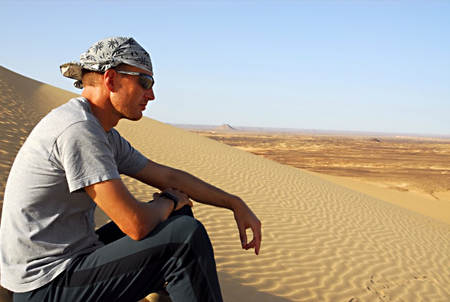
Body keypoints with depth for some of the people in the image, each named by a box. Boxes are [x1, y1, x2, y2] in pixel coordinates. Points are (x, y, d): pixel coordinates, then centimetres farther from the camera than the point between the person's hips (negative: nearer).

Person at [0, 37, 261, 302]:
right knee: (187, 236, -19)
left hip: (74, 256, 10)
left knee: (180, 217, 14)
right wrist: (169, 201, -4)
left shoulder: (106, 135, 9)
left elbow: (168, 176, 17)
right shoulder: (78, 129, -22)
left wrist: (235, 203, 14)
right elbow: (135, 224, -26)